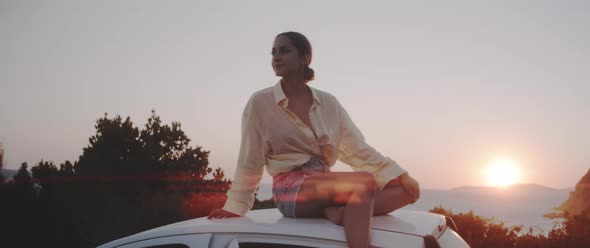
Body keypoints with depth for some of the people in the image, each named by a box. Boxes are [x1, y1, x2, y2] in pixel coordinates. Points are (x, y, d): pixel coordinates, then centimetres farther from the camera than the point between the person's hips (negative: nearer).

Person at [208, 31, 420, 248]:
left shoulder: (329, 103, 10)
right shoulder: (260, 103, 0)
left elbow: (358, 150, 7)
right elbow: (250, 161, 4)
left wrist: (401, 176, -4)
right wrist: (235, 207, 6)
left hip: (325, 187, 6)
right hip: (291, 191, -5)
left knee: (407, 190, -13)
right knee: (365, 182, -30)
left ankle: (342, 213, -24)